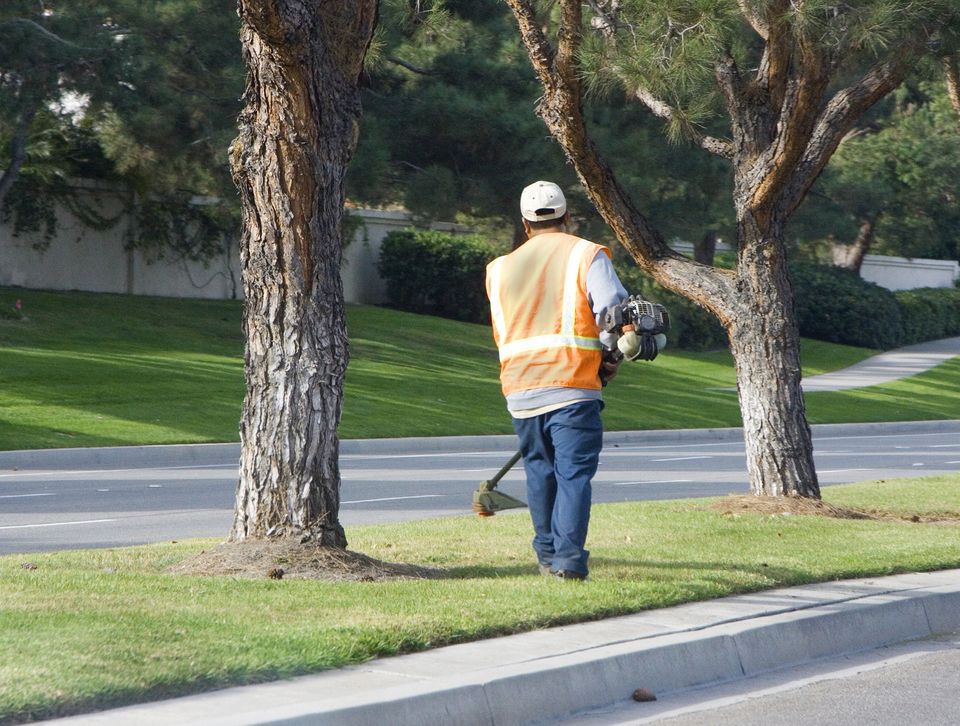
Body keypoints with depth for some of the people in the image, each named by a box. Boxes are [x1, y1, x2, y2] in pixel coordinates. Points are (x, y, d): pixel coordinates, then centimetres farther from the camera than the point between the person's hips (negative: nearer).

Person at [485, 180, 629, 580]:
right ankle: (569, 558, -16)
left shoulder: (501, 268, 17)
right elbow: (613, 309, -9)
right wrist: (610, 358, 5)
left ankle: (548, 554, 24)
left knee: (539, 470, 18)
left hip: (520, 389, 4)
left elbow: (503, 332, 16)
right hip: (572, 383, -4)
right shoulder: (586, 255, 2)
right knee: (574, 473, -6)